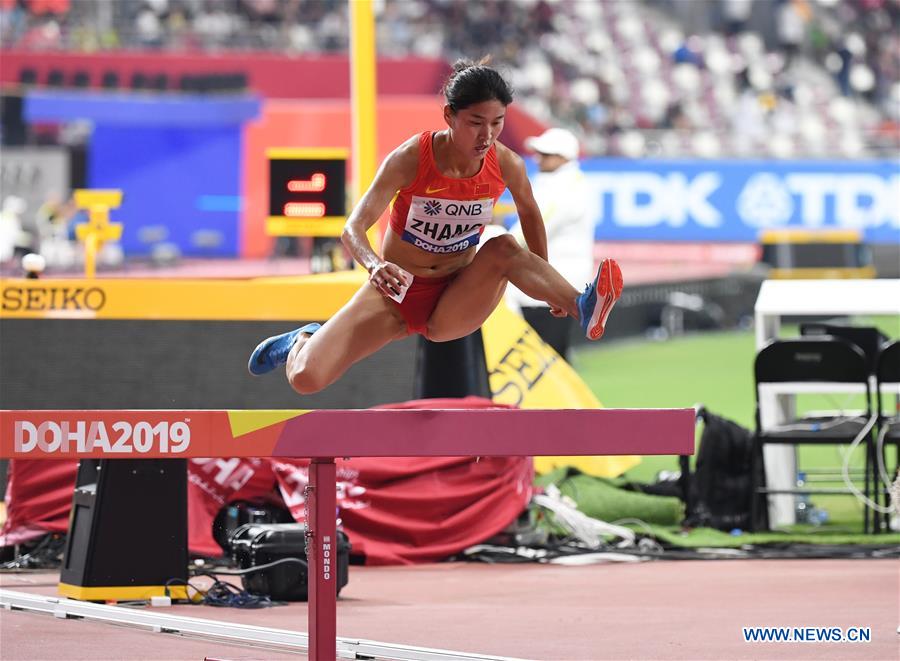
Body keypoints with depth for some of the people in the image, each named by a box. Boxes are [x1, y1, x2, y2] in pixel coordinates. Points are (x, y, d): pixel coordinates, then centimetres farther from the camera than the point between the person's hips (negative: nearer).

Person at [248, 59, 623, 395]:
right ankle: (301, 343, 20)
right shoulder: (411, 159, -20)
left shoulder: (507, 165, -11)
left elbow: (529, 212, 12)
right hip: (397, 291, -2)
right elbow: (353, 228, -26)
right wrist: (374, 264, -48)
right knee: (306, 379, -16)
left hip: (453, 308, 2)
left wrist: (547, 285, 15)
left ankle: (583, 310, -42)